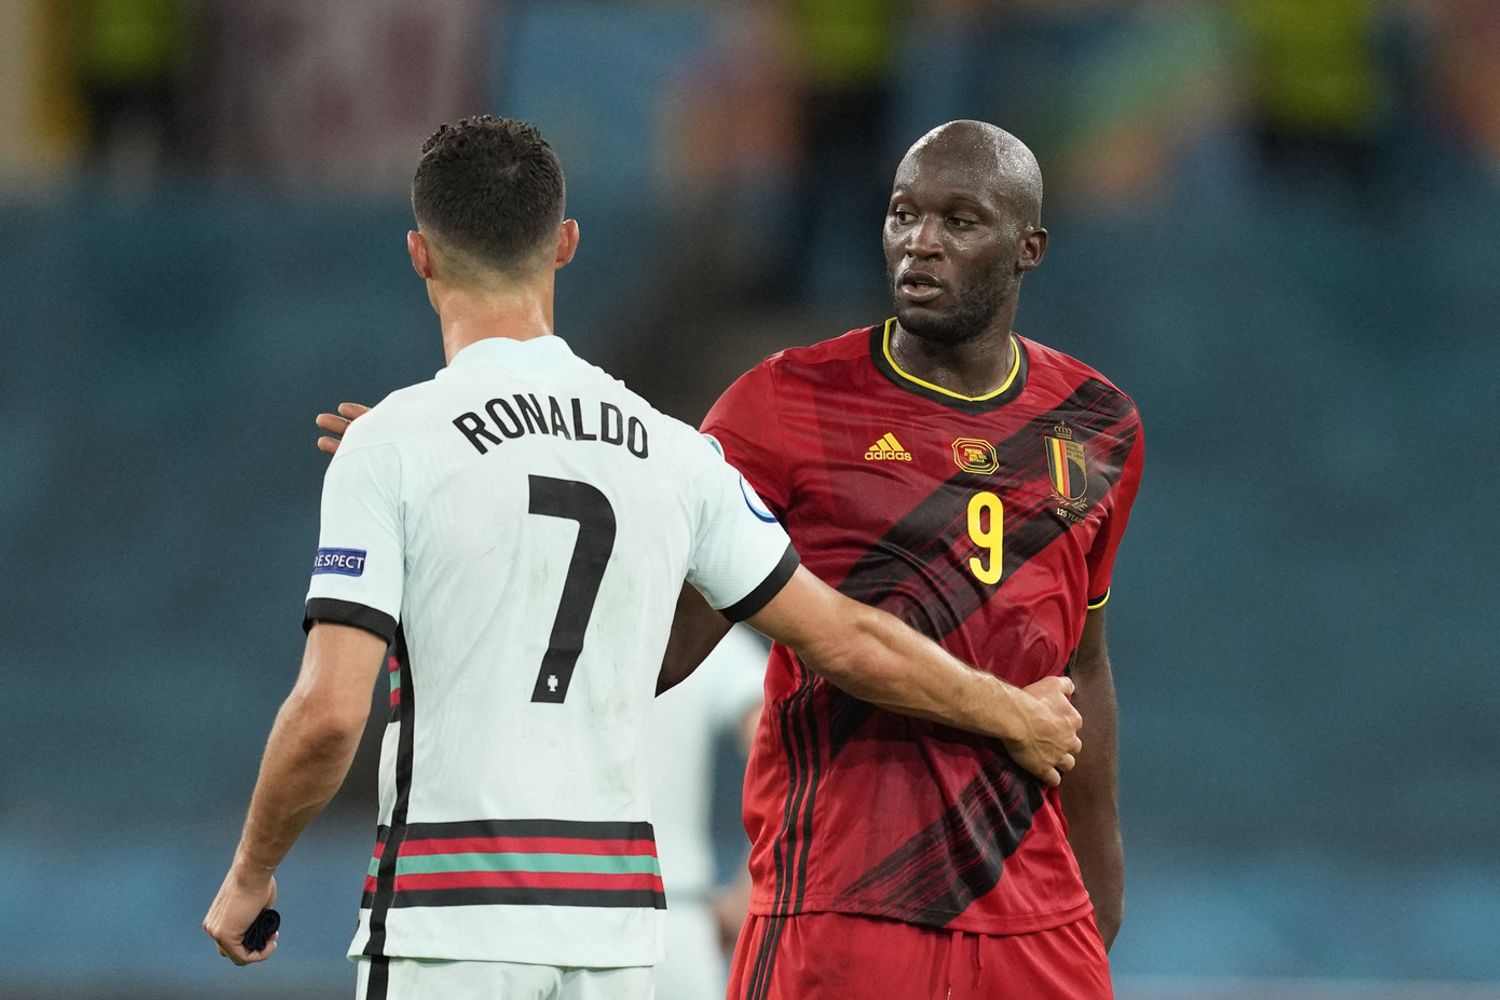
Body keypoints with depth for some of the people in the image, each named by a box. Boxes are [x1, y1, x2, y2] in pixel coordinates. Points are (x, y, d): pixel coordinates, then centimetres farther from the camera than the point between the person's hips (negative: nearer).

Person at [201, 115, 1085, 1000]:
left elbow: (330, 713, -13)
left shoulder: (391, 444, -7)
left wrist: (250, 875, 3)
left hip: (449, 926, -5)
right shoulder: (671, 451, 8)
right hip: (618, 929, 5)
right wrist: (1017, 716, 29)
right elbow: (847, 643, 13)